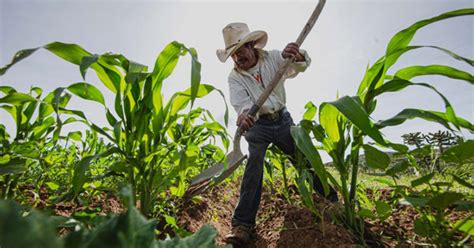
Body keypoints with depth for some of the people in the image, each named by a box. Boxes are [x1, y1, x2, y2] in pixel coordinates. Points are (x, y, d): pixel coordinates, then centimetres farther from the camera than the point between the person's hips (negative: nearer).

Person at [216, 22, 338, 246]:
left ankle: (333, 200, 23)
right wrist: (245, 114, -46)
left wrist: (296, 56, -39)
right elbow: (241, 102, -22)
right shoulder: (234, 77, -4)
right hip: (257, 125, -1)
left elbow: (301, 65, -14)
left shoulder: (273, 58, -1)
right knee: (254, 163, -22)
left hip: (282, 119, 2)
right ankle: (243, 225, -24)